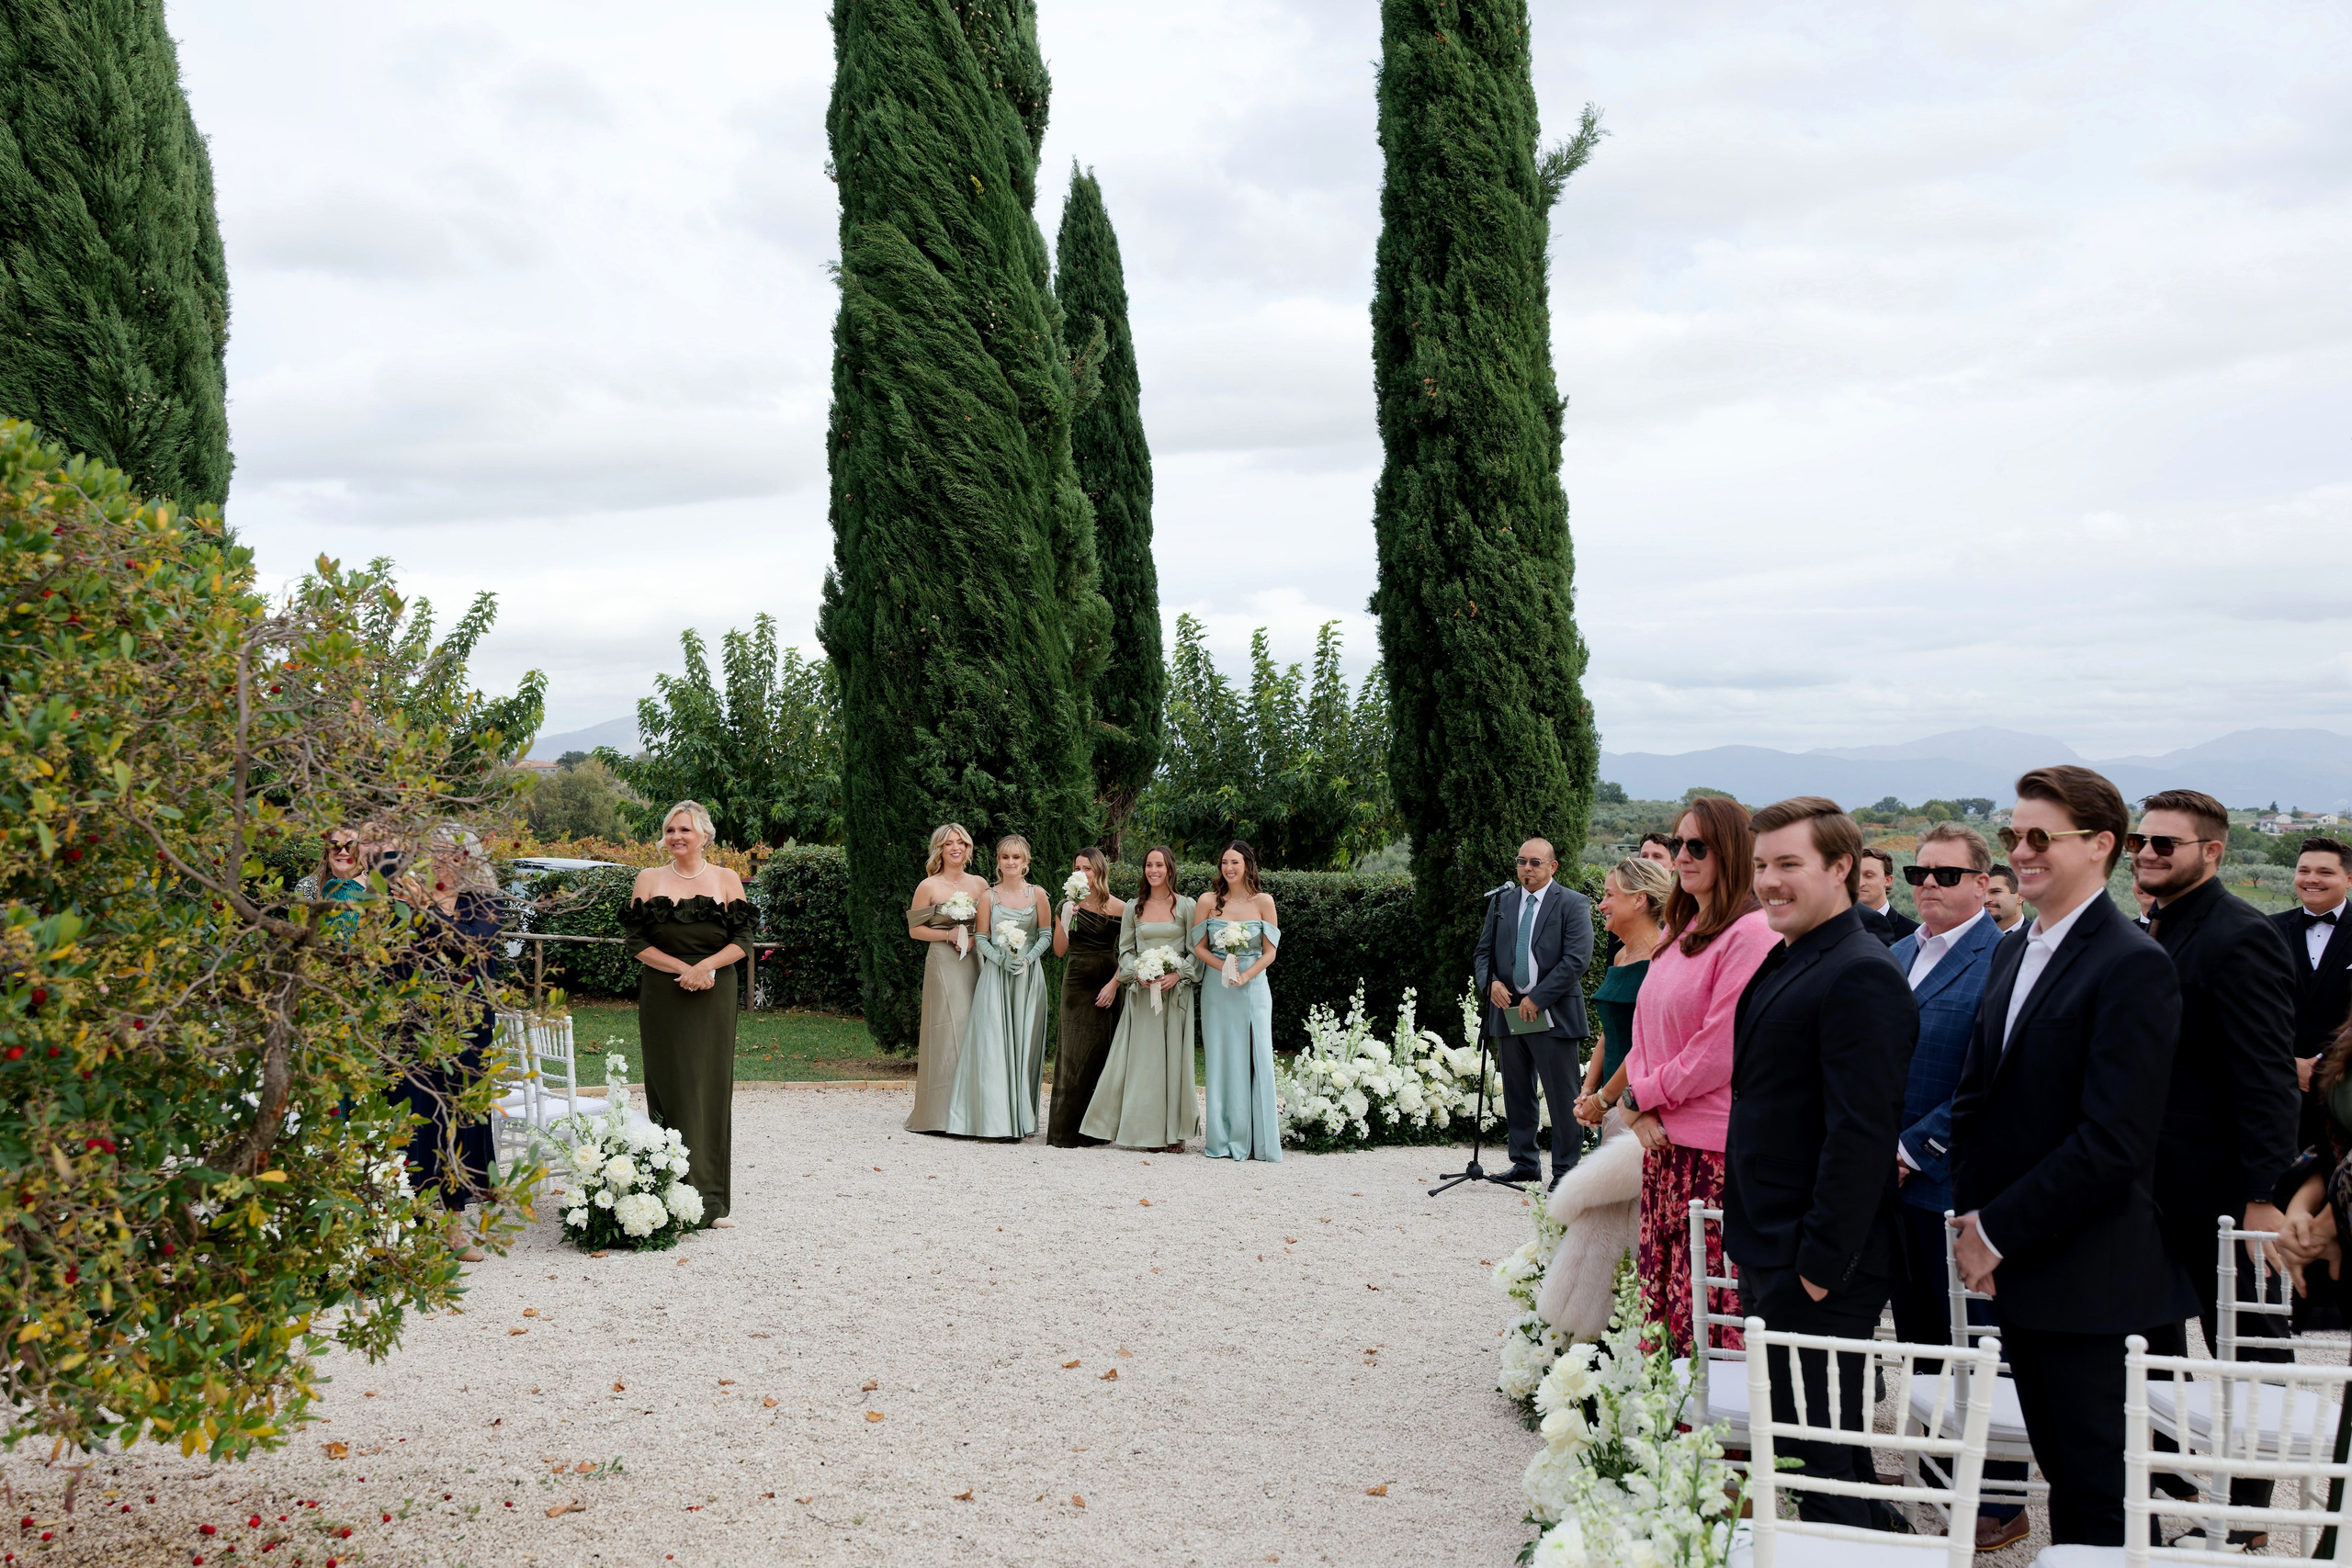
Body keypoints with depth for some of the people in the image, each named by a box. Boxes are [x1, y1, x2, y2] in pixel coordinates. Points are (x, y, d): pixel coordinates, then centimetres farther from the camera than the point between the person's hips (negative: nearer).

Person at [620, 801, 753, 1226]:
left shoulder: (727, 879, 6)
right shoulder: (649, 879, 6)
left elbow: (742, 941, 0)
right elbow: (637, 942, 0)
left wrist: (706, 965, -17)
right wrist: (683, 969, -13)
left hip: (714, 998, 0)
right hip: (663, 997, 0)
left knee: (712, 1087, -1)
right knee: (671, 1087, -2)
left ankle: (713, 1200, 5)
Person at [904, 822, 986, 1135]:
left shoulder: (980, 885, 10)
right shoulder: (929, 886, -1)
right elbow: (915, 929, 1)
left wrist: (973, 939, -3)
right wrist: (948, 935, -12)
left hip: (973, 963, 4)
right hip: (942, 965, -4)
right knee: (946, 1031, -8)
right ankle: (940, 1113, -3)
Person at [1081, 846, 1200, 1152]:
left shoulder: (1187, 906, 2)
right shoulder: (1133, 908, 11)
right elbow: (1125, 950, 10)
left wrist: (1177, 975, -14)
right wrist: (1138, 974, -8)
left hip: (1176, 991, -2)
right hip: (1141, 992, 2)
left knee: (1173, 1057, -2)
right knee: (1141, 1059, -1)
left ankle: (1174, 1133, 3)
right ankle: (1145, 1130, 5)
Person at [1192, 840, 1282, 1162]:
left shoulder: (1263, 902, 1)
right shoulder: (1209, 902, 2)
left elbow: (1269, 952, -1)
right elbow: (1198, 946, 3)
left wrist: (1245, 976, -15)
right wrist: (1222, 966, -14)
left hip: (1254, 988, 0)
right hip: (1217, 990, 1)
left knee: (1255, 1060, -3)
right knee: (1221, 1060, 1)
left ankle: (1256, 1140, 2)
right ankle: (1222, 1141, 7)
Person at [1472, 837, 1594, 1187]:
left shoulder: (1573, 904, -3)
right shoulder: (1501, 903, 13)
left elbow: (1577, 959, -11)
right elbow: (1483, 952, 15)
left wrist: (1537, 998, -15)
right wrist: (1490, 982, -7)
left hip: (1553, 1015, -5)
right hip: (1508, 1011, 5)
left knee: (1563, 1099, -3)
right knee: (1517, 1095, 12)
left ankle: (1565, 1169, 6)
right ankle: (1525, 1162, 22)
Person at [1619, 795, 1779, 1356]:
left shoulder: (1750, 933, -13)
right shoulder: (1678, 934, 15)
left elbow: (1722, 1049, -16)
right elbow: (1648, 1028, 18)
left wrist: (1647, 1094, -6)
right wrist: (1644, 1105, 3)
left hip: (1717, 1146, -9)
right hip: (1664, 1139, 9)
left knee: (1715, 1306, -5)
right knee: (1663, 1287, 13)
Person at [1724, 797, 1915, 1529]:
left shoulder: (1861, 977, -18)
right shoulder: (1784, 961, 13)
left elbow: (1861, 1132, -22)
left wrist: (1821, 1262, -21)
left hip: (1818, 1273, -10)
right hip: (1772, 1257, 10)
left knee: (1825, 1455, -1)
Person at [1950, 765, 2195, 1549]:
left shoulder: (2133, 965, -15)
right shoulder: (2013, 950, 11)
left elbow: (2114, 1140, -21)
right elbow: (1975, 1094, 16)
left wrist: (1998, 1230, -16)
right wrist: (1971, 1214, 3)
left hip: (2078, 1271, -7)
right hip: (2011, 1265, 7)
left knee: (2093, 1485, 4)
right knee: (2055, 1463, 17)